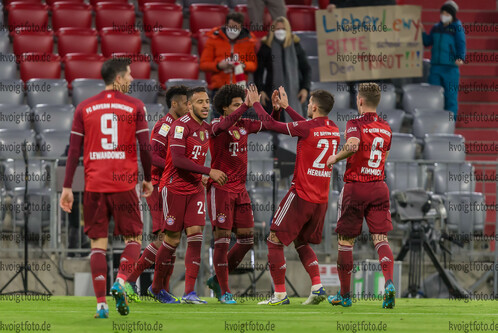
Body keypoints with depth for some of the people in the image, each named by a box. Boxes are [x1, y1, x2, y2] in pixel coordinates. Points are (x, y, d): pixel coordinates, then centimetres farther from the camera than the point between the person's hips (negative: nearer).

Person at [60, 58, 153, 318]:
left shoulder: (84, 108, 6)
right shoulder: (134, 106, 0)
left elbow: (74, 150, 3)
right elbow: (145, 147, -2)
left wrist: (67, 187, 5)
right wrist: (148, 179, 12)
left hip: (94, 185, 2)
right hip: (125, 184, -2)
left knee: (98, 243, 6)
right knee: (133, 239, 12)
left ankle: (101, 303, -2)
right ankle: (120, 281, -14)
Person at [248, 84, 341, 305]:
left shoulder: (306, 129, -15)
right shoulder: (334, 130, 6)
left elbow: (270, 124, -6)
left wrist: (256, 103, 10)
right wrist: (286, 107, 31)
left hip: (301, 195, -7)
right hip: (321, 199, 7)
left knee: (275, 241, 3)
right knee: (302, 242, 22)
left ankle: (280, 294, 0)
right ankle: (317, 286, 5)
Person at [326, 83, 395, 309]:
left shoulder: (355, 124, -10)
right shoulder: (386, 128, 10)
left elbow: (353, 145, -30)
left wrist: (335, 157, -15)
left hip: (355, 188, -4)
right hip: (379, 187, 4)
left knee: (345, 240, 9)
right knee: (380, 238, -2)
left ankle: (345, 294, 15)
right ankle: (389, 282, -27)